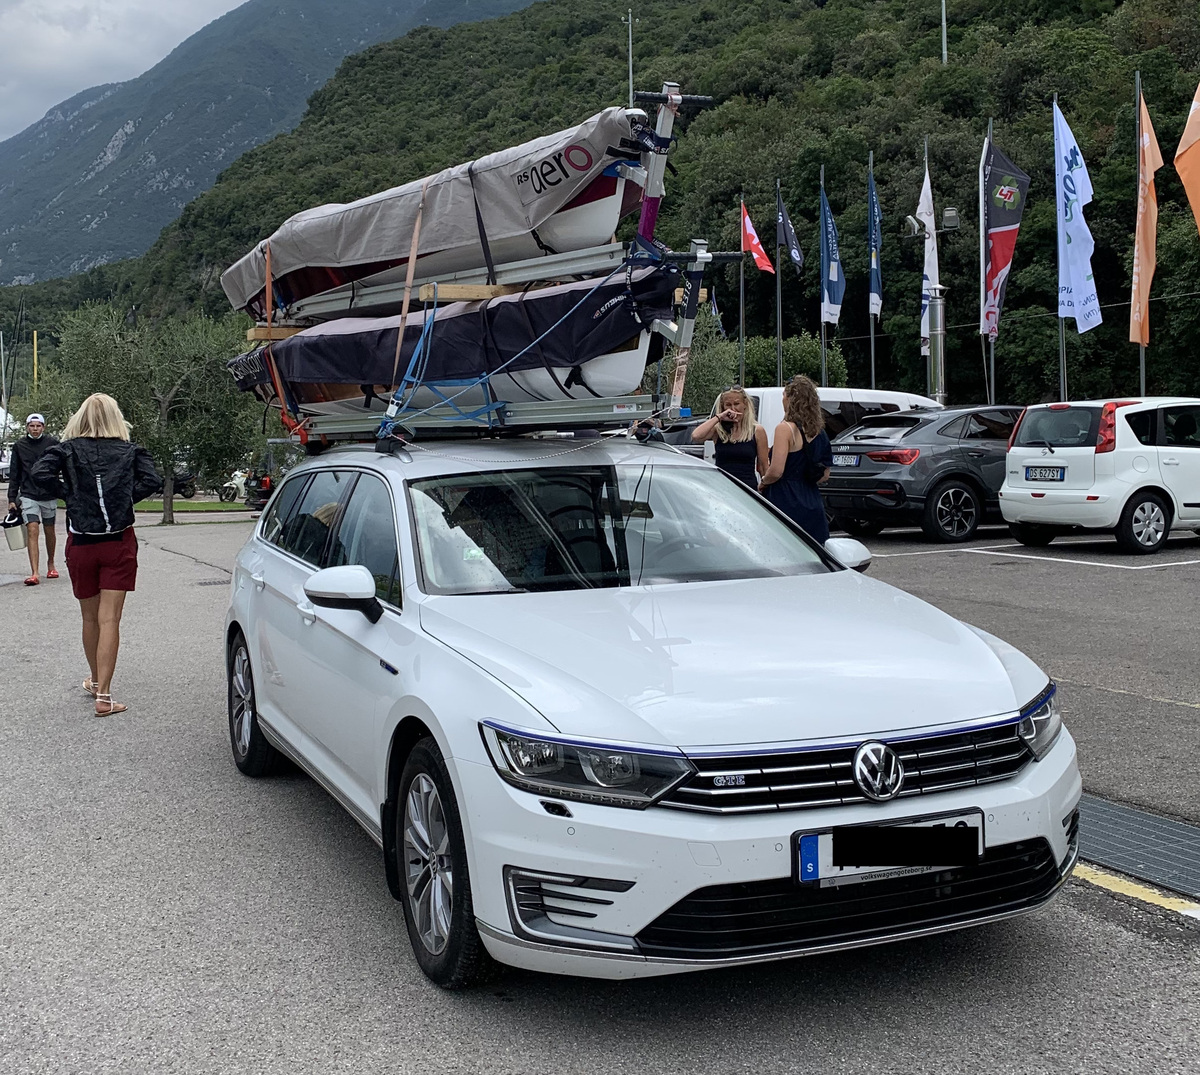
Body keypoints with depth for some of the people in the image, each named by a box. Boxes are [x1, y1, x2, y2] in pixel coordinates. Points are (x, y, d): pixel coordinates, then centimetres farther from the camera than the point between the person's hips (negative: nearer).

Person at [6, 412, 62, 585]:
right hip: (28, 495, 0)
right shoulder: (19, 446, 3)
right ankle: (34, 573, -16)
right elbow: (14, 475, 9)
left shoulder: (53, 443, -3)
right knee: (32, 530, -11)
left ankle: (51, 564, 35)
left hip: (50, 495, 0)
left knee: (49, 531, 13)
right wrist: (12, 499, 7)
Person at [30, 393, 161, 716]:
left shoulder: (69, 449, 0)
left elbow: (40, 473, -15)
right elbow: (152, 481, -12)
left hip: (81, 543, 1)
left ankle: (96, 680, 35)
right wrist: (124, 499, 0)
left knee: (90, 618, 17)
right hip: (119, 544, -1)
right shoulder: (131, 451, 1)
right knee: (109, 620, -3)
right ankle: (103, 695, -10)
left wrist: (70, 496, -3)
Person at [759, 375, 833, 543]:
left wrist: (763, 482, 0)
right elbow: (825, 476, 16)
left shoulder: (785, 428, -12)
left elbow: (776, 471, -19)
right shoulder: (819, 432, 11)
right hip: (812, 505, 8)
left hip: (787, 505, -8)